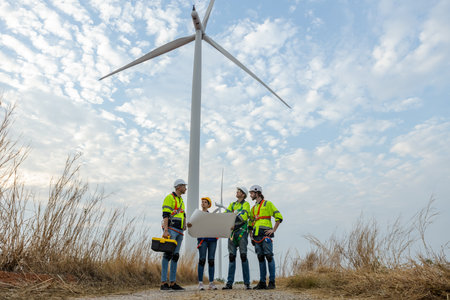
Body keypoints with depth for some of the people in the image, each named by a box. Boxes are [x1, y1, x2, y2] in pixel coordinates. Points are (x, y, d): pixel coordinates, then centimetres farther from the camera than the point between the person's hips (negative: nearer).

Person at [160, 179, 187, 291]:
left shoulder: (181, 200, 24)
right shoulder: (169, 198, -4)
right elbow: (165, 215, -13)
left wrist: (185, 224, 11)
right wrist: (165, 230, -21)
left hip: (179, 231, 9)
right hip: (171, 230, -9)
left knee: (175, 256, 8)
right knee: (168, 254, -11)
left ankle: (173, 283, 12)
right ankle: (163, 282, -8)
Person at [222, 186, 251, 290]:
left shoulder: (246, 204, 2)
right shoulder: (232, 204, 20)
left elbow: (243, 216, -15)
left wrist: (232, 220, -27)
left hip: (242, 231, -5)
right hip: (232, 232, 5)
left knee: (243, 256, -7)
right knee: (231, 257, 3)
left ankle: (247, 283, 1)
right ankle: (229, 283, 7)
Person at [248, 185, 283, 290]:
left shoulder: (267, 204, 1)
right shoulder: (253, 208, 22)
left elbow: (279, 217, -4)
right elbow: (251, 222, 29)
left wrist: (273, 230, -9)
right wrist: (251, 234, 18)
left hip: (265, 234, -7)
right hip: (257, 235, 7)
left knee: (269, 256, -7)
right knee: (260, 257, 6)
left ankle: (272, 282, -1)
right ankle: (262, 282, 10)